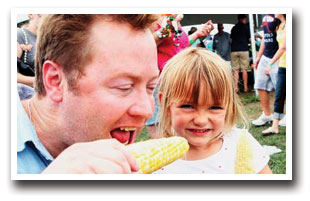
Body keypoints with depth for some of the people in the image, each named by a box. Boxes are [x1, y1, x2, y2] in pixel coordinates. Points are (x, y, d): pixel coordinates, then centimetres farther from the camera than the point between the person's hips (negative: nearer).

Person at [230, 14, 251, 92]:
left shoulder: (233, 28, 12)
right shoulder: (246, 27, 1)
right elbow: (250, 39, 1)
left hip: (234, 50, 3)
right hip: (243, 50, -3)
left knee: (236, 70, 3)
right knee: (244, 69, 1)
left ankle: (236, 87, -1)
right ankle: (245, 87, 4)